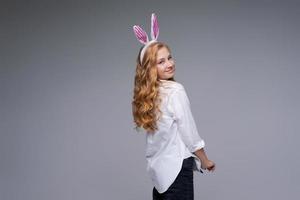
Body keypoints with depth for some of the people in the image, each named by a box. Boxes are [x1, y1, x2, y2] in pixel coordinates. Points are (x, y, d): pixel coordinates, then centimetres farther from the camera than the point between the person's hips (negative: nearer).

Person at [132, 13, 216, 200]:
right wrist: (205, 161, 0)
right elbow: (189, 132, -11)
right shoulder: (175, 91, -14)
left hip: (158, 166, 8)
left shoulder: (147, 95, 7)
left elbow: (162, 133, 9)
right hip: (177, 166, -8)